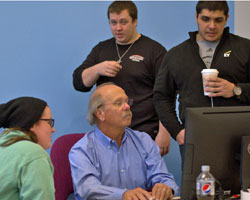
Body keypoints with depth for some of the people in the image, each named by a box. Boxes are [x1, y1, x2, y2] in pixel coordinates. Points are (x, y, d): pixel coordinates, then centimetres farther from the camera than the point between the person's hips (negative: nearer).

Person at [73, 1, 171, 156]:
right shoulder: (101, 49, 16)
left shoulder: (154, 50, 0)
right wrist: (97, 69, -9)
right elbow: (79, 82, 11)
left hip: (144, 134, -4)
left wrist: (164, 133, -12)